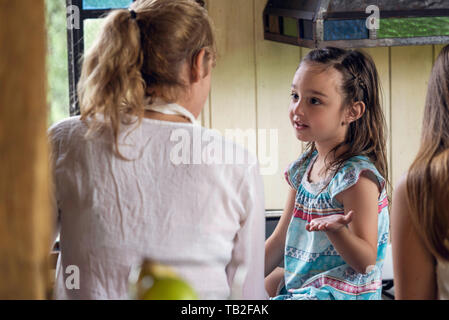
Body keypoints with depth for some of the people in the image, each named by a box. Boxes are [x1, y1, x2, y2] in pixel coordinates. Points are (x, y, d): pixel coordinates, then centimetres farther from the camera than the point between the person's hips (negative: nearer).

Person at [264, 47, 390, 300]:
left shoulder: (357, 176, -18)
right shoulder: (304, 168, 8)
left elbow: (365, 262, -21)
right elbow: (279, 241, 15)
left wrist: (336, 230, -39)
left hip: (341, 293, -9)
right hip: (299, 284, 9)